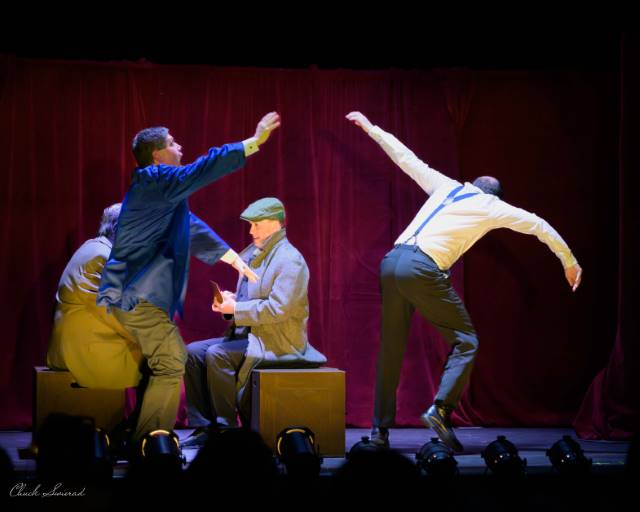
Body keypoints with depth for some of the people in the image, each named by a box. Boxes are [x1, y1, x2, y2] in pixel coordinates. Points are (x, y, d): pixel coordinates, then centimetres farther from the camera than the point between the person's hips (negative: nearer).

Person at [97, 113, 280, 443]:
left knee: (171, 362, 15)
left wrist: (232, 258, 30)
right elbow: (205, 169, -20)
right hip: (137, 296, -10)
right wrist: (254, 142, -18)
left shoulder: (160, 189, 21)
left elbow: (192, 230, 29)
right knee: (170, 365, -10)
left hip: (139, 294, 10)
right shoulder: (155, 179, -10)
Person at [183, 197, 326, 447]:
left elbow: (277, 309, -23)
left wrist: (235, 309, -20)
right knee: (193, 352, -5)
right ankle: (203, 427, -6)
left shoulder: (290, 260, -13)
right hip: (248, 335, 9)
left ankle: (226, 427, -17)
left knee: (217, 355, -27)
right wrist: (230, 301, 1)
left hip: (277, 342, -9)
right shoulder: (254, 255, 16)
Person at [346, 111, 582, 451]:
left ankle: (380, 429, 11)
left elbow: (405, 158, 30)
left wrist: (371, 129, 42)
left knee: (391, 347, 11)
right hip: (423, 269, -6)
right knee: (465, 341, 4)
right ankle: (440, 409, -13)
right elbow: (539, 226, 22)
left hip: (392, 261, 6)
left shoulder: (446, 186, 25)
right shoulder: (492, 206, 14)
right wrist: (569, 262, 34)